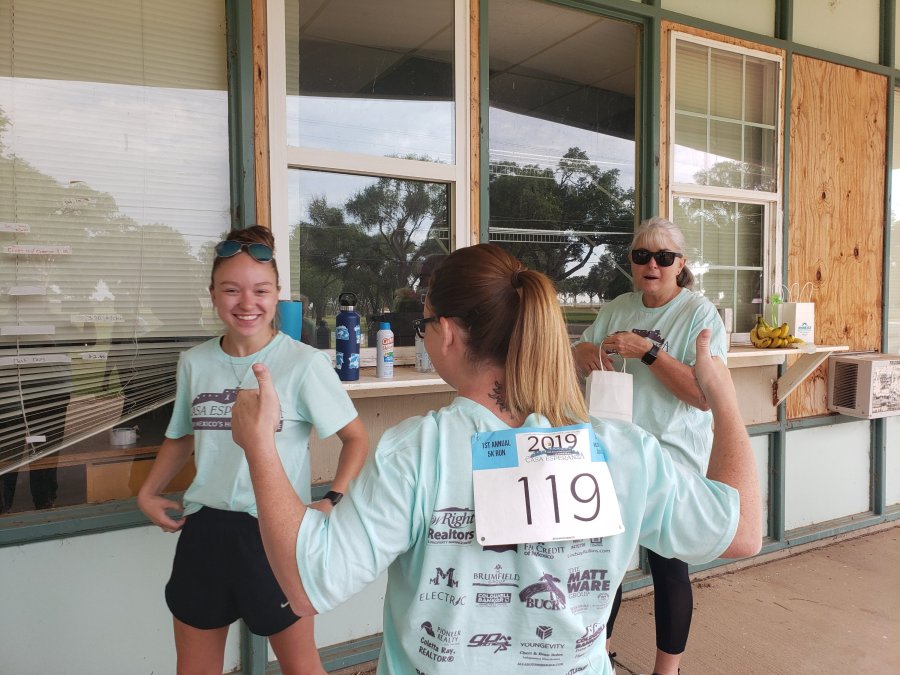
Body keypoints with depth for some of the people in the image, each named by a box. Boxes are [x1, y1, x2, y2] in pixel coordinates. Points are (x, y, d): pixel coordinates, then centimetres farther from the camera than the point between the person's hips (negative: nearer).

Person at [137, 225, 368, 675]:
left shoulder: (304, 363, -14)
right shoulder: (194, 363, 1)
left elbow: (356, 438, -6)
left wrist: (331, 503, -18)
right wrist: (148, 493, 9)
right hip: (204, 528, 5)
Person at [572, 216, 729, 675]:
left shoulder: (699, 313, -10)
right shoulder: (618, 308, 7)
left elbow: (705, 394, -20)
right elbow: (580, 353, 15)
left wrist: (648, 351, -27)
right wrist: (586, 352, -8)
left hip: (670, 462, -5)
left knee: (668, 568, 8)